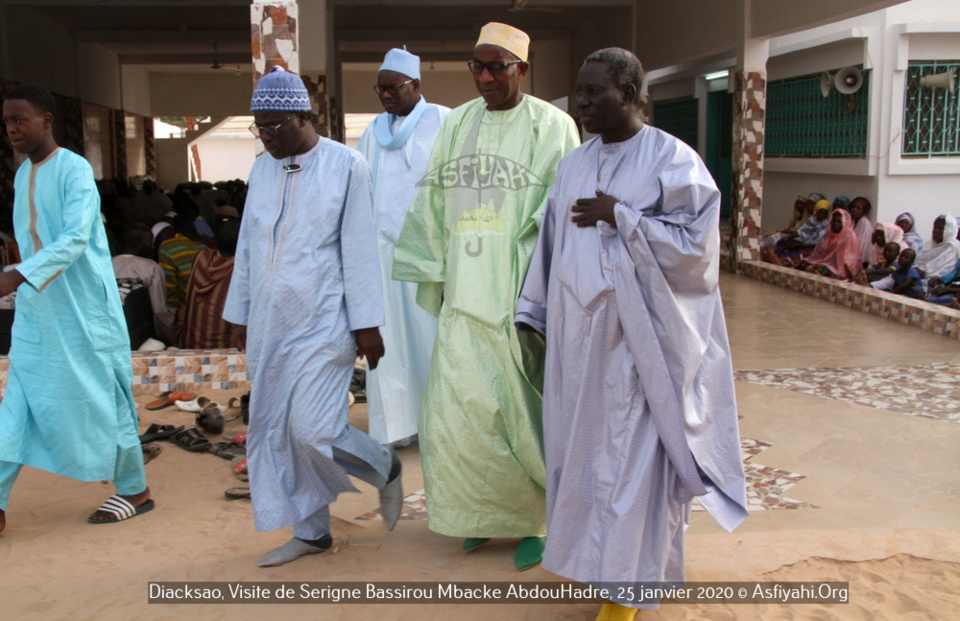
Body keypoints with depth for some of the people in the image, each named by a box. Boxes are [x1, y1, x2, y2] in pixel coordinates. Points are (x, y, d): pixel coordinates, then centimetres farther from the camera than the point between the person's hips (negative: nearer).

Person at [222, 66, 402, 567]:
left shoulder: (346, 166, -6)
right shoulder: (262, 170, 11)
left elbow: (359, 250, -8)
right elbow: (248, 248, 16)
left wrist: (366, 324, -9)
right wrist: (240, 314, 16)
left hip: (323, 324, -6)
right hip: (269, 326, 6)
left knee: (313, 430, -12)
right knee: (276, 431, 9)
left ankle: (385, 469, 18)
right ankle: (310, 530, 25)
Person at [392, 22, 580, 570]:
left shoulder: (552, 126, -4)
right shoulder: (457, 124, 11)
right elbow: (436, 204, 12)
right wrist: (436, 277, 8)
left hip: (522, 293, -4)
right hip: (467, 290, 5)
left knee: (523, 406, 3)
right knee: (461, 403, 4)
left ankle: (539, 519, 22)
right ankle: (486, 511, 24)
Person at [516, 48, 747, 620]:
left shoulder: (672, 160, -7)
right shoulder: (574, 164, 11)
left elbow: (696, 242, -12)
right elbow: (552, 244, 13)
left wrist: (621, 217, -17)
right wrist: (533, 314, 13)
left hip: (637, 337, -6)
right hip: (579, 333, 6)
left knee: (632, 453, 1)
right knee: (581, 444, 12)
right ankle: (591, 555, 30)